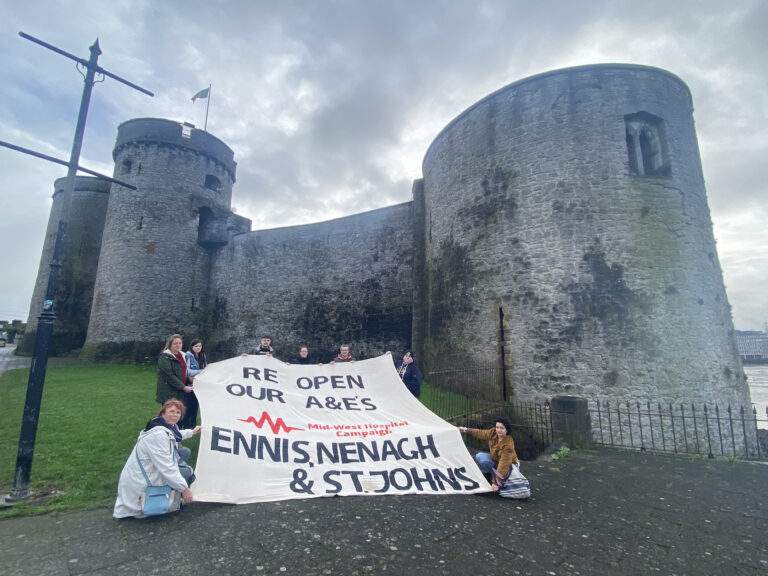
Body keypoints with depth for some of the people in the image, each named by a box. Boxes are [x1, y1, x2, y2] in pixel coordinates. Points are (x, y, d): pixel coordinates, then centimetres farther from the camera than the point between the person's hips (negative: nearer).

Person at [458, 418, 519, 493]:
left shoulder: (508, 445, -36)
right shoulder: (493, 433, -19)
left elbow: (504, 466, -37)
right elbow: (481, 433, 0)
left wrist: (497, 483, -37)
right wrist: (466, 430, 5)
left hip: (509, 465, -4)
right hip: (494, 459, 5)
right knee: (480, 456, -20)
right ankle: (487, 476, 0)